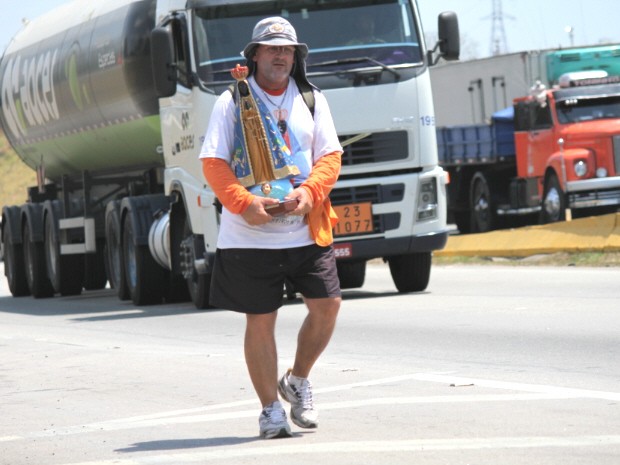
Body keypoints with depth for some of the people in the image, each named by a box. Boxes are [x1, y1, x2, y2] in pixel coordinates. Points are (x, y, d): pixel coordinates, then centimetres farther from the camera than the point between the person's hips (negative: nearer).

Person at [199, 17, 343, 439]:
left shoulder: (312, 101, 12)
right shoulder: (231, 103, 2)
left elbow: (330, 156, 5)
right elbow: (214, 163, -5)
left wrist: (310, 191, -15)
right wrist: (243, 202, -21)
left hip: (306, 229, 3)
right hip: (249, 234, -3)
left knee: (327, 305, -4)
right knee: (260, 320, 1)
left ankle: (297, 380, 20)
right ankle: (270, 410, 12)